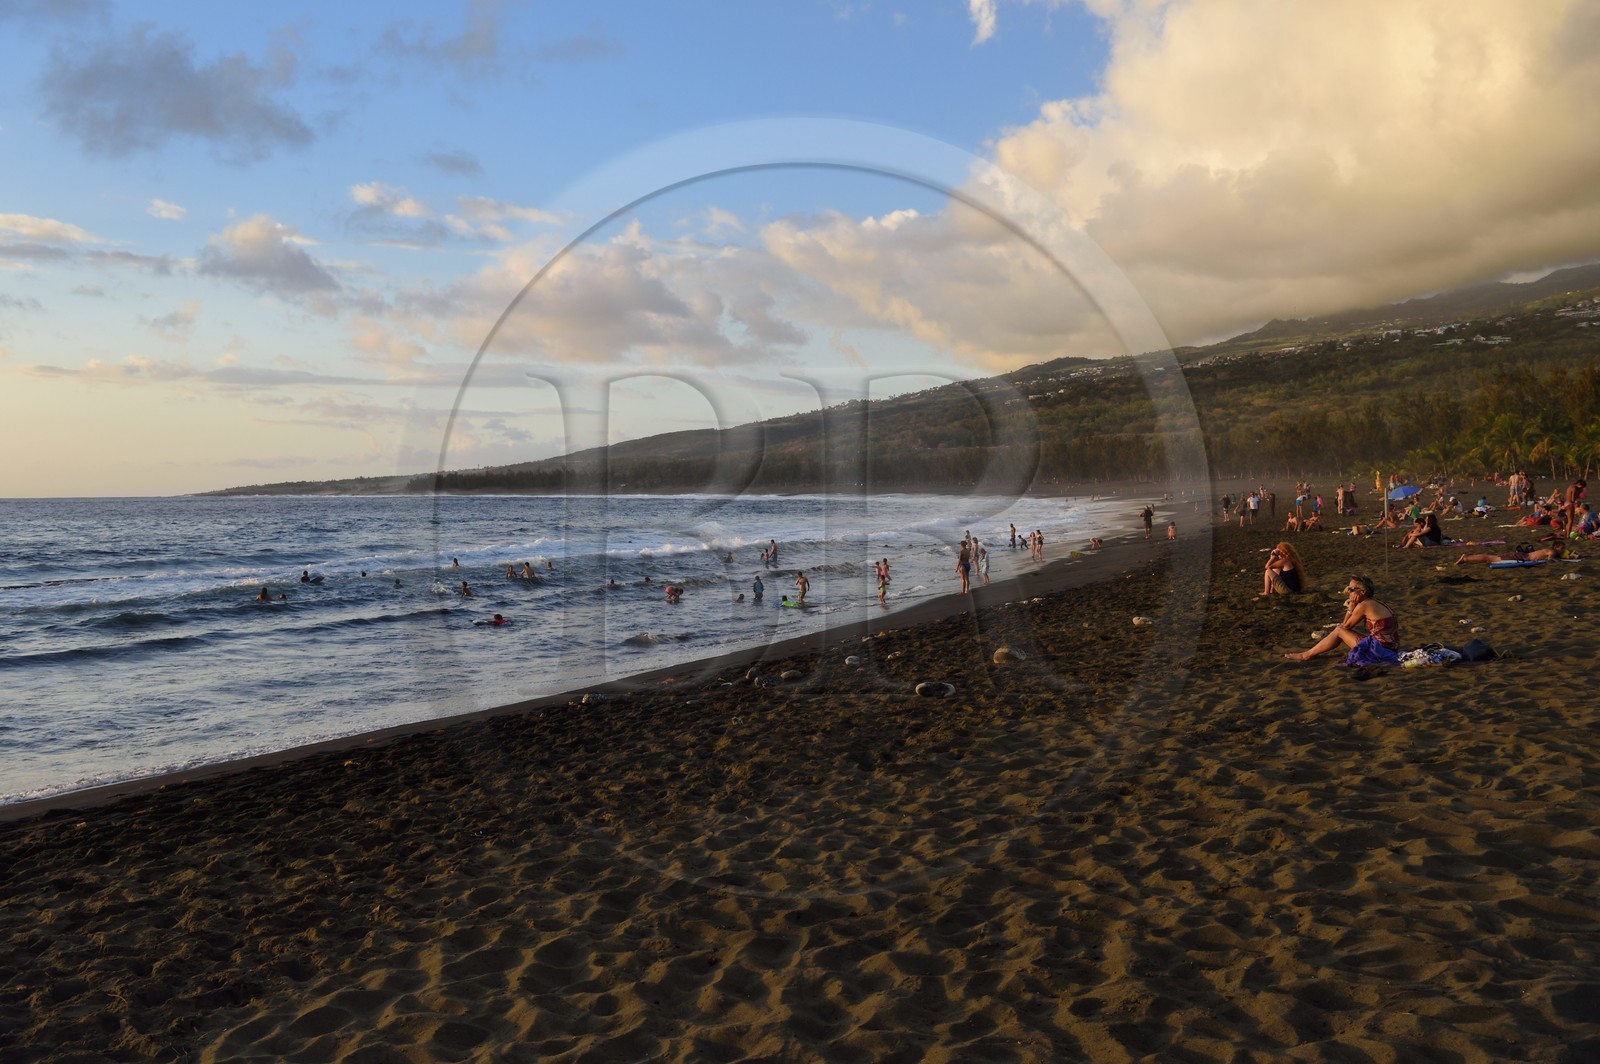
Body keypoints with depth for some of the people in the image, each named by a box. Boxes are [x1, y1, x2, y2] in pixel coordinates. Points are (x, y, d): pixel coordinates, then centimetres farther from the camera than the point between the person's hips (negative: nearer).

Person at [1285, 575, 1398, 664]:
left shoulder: (1363, 606, -13)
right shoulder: (1374, 603, 16)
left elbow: (1346, 626, -2)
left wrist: (1351, 607, -1)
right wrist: (1352, 607, 6)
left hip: (1379, 649, -9)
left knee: (1339, 631, 2)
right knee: (1342, 629, 18)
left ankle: (1307, 655, 11)